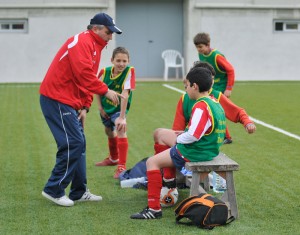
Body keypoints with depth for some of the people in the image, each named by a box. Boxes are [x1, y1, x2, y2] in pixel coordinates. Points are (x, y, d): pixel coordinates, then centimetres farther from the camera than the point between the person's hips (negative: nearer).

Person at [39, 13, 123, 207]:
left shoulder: (95, 47, 18)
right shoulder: (82, 42, -13)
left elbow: (87, 78, 17)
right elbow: (83, 74, -25)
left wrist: (85, 107, 7)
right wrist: (105, 91, -19)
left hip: (69, 102, 10)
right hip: (57, 99, -10)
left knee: (79, 144, 11)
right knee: (73, 143, -12)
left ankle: (79, 192, 18)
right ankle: (54, 190, -3)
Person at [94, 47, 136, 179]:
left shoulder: (129, 71, -29)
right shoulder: (105, 71, -19)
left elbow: (125, 94, -37)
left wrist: (122, 117, -42)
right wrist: (100, 107, -4)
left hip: (119, 108, -5)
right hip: (106, 107, 5)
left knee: (120, 129, -30)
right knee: (109, 131, 25)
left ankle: (122, 167, -27)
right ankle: (113, 158, 53)